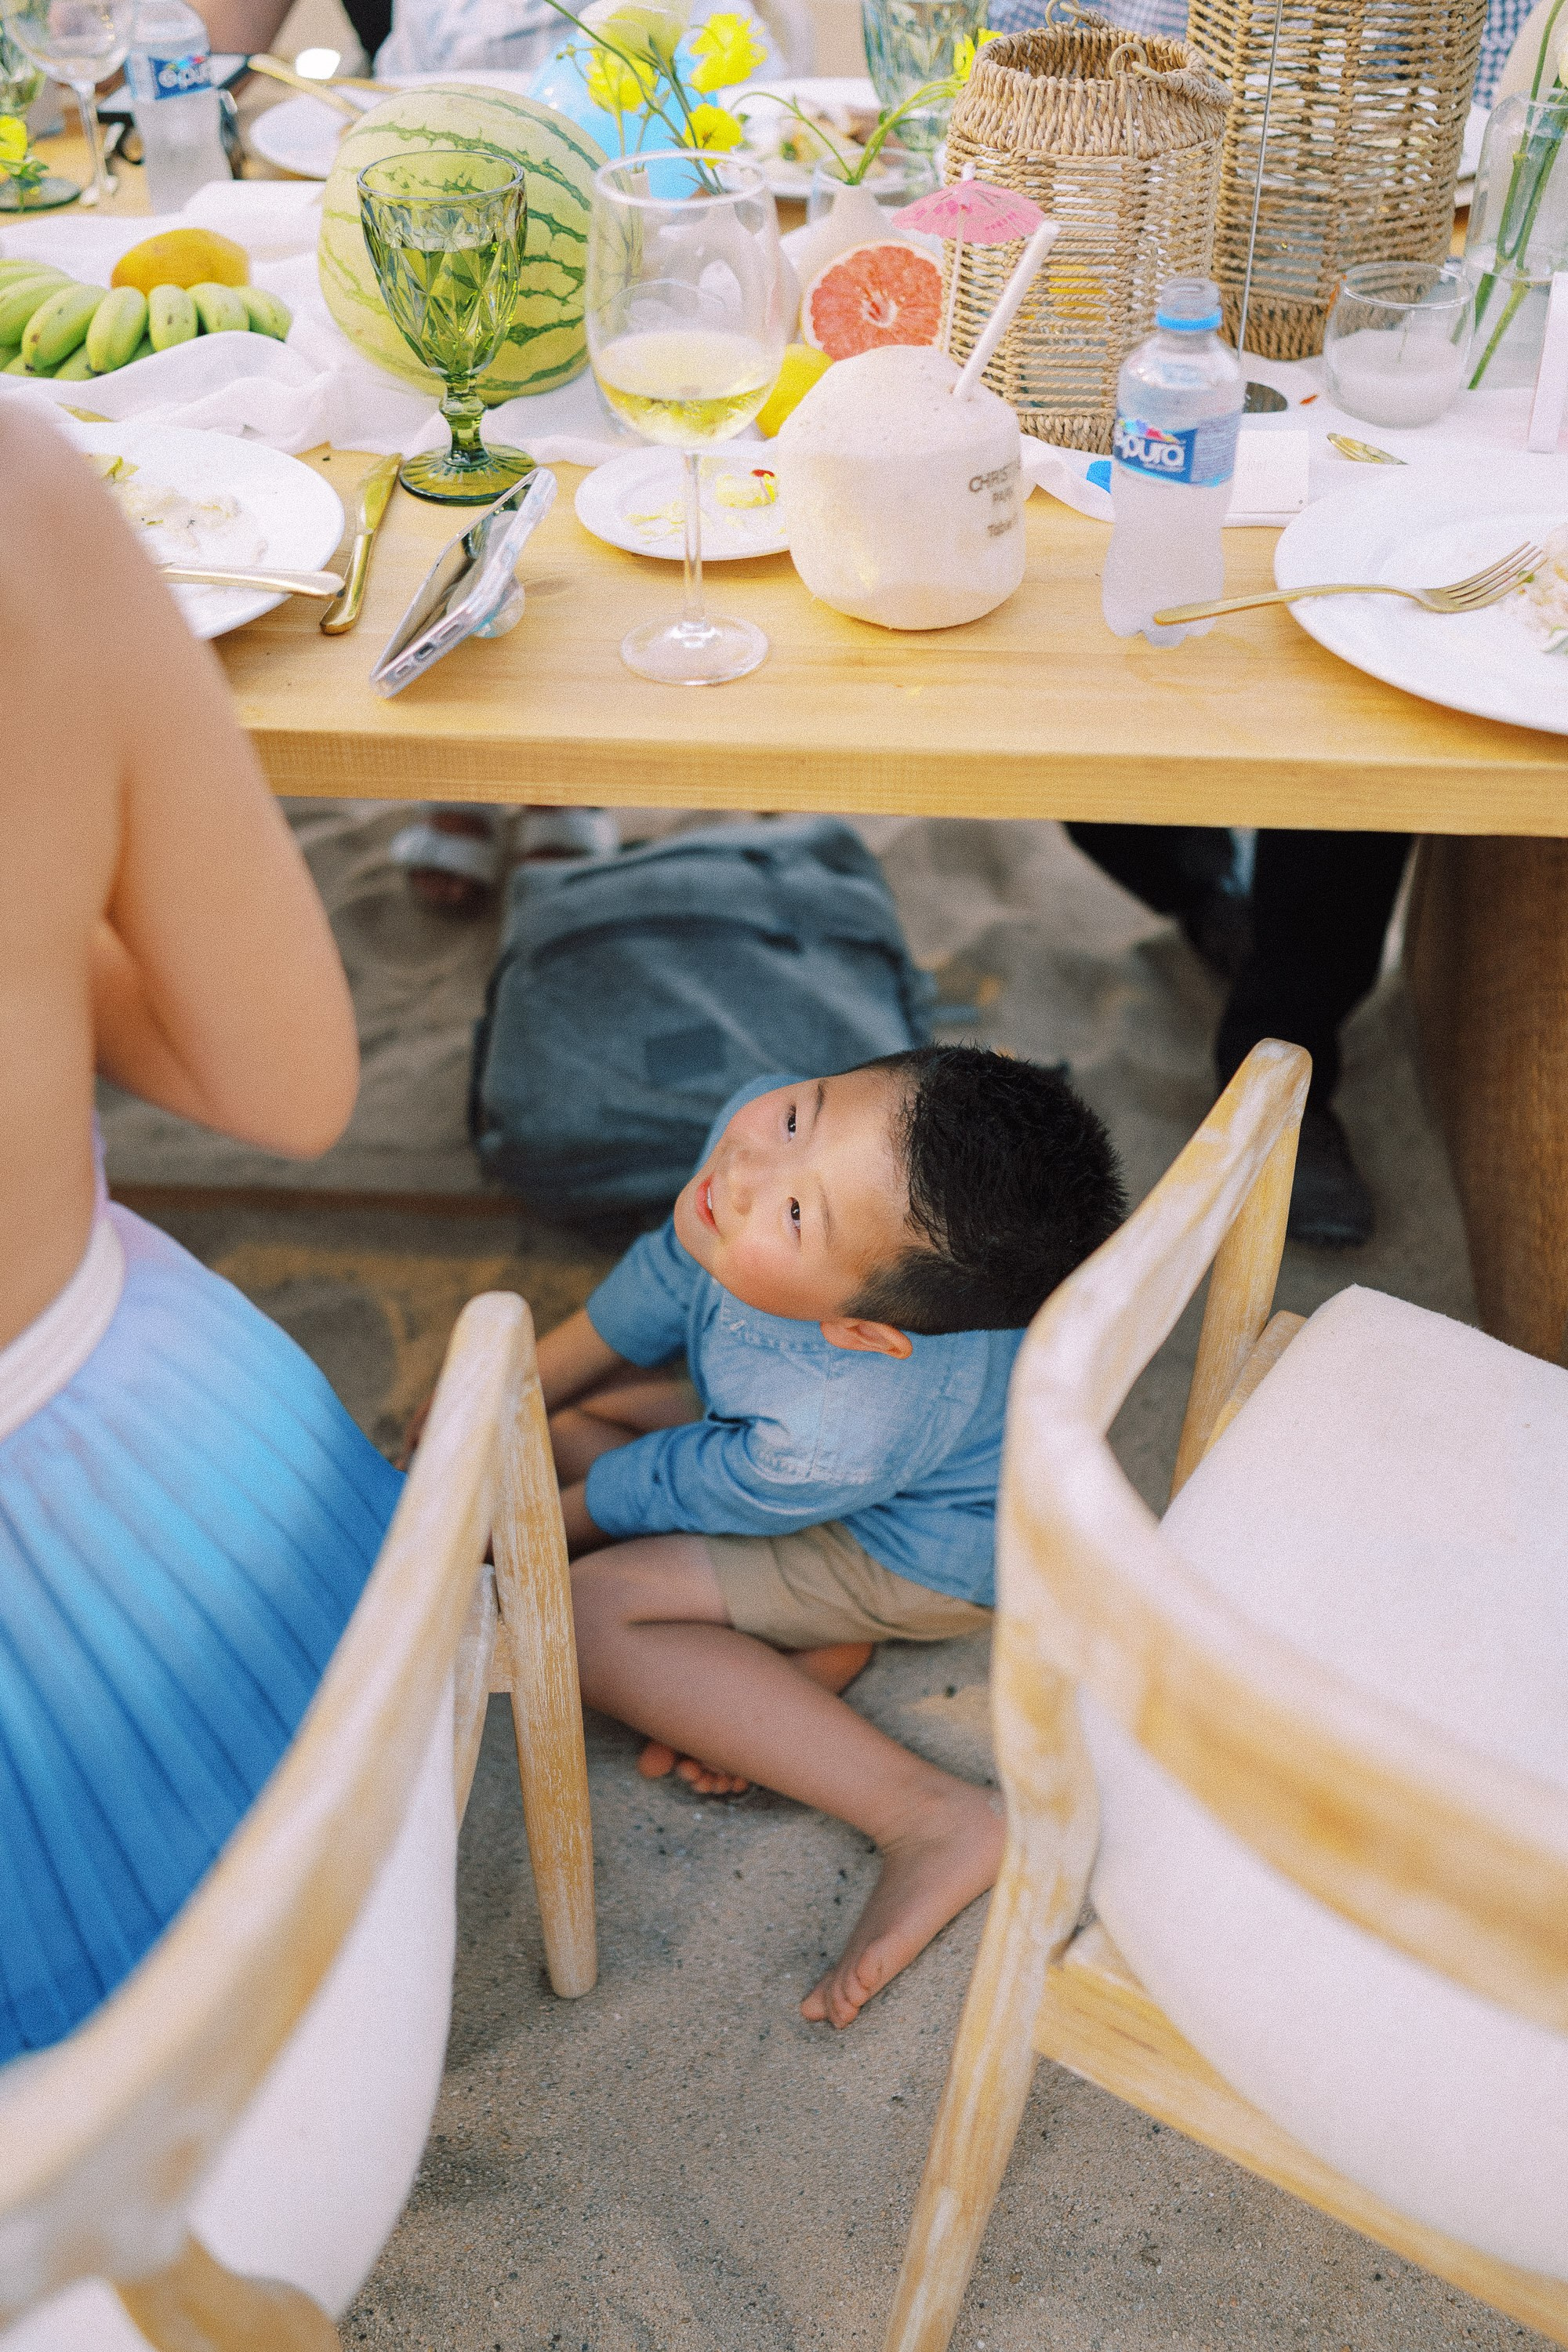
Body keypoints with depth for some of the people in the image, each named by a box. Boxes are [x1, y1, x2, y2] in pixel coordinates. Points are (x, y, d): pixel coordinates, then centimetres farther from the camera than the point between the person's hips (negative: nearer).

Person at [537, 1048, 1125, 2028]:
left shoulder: (829, 1443, -44)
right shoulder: (761, 1122, -28)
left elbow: (660, 1493, -22)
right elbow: (663, 1280, -5)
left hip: (937, 1552, -8)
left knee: (588, 1607, -18)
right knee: (581, 1409, 4)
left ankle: (930, 1819, -15)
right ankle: (804, 1642, 2)